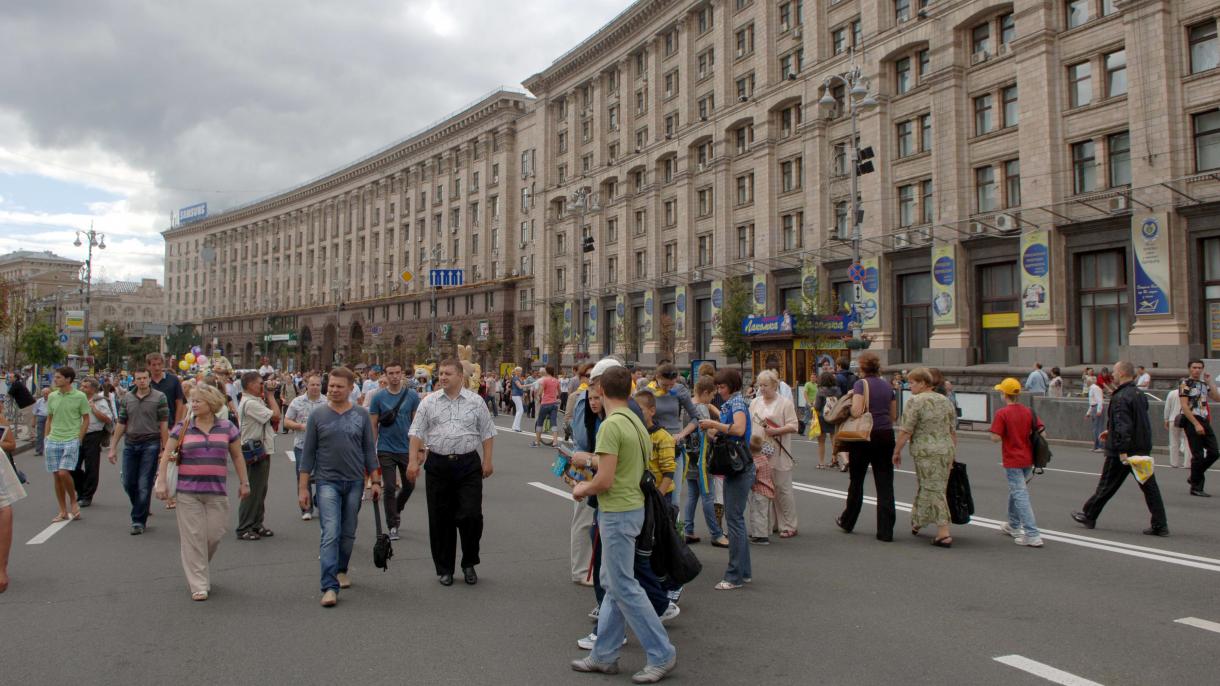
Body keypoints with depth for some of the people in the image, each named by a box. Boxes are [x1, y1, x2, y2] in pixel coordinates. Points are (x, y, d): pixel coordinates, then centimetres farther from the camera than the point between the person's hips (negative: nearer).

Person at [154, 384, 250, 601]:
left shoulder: (226, 427, 5)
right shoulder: (182, 428, 2)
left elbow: (237, 456, 12)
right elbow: (166, 455, 2)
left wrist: (243, 482, 11)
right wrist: (161, 481, -8)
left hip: (217, 492, 1)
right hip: (188, 491, -1)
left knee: (214, 535, 3)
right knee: (193, 537, -1)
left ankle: (197, 568, 32)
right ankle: (198, 585, 7)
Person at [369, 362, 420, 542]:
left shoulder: (412, 396, -1)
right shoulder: (379, 397, -3)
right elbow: (373, 425, 1)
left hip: (406, 449, 2)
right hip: (386, 450, -1)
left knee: (409, 485, 12)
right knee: (389, 488, 0)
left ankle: (397, 509, 40)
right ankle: (392, 526, 10)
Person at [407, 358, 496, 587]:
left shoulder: (476, 402, 5)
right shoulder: (429, 402, 6)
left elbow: (486, 433, 8)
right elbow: (417, 433, 5)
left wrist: (487, 461, 2)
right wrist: (413, 461, -4)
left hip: (468, 465, -1)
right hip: (438, 464, 1)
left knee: (471, 515, -6)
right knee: (440, 519, 6)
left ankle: (469, 563, 15)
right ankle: (444, 568, 19)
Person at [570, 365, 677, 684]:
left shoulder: (611, 425, -20)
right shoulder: (636, 421, 9)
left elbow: (604, 481, -22)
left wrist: (582, 489, -2)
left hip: (617, 512, -10)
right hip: (633, 506, 10)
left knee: (623, 586, 0)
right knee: (613, 582, 15)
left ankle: (661, 655, 8)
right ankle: (604, 655, 24)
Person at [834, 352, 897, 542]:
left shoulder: (861, 384, -10)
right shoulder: (887, 385, 8)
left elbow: (856, 412, -20)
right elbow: (893, 415, 13)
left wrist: (851, 398, -3)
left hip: (864, 436, -4)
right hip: (886, 436, 4)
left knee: (856, 481, 13)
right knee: (885, 484, 3)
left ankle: (847, 522, 29)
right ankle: (886, 531, 0)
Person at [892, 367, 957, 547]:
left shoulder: (915, 401, -10)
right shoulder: (946, 401, 12)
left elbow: (905, 431, -13)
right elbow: (953, 431, 15)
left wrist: (896, 452, -4)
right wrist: (952, 453, 22)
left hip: (926, 451, -7)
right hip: (947, 450, 7)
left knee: (933, 490, -2)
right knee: (924, 486, 18)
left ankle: (944, 533, -3)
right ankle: (916, 523, 30)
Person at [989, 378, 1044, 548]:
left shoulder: (1002, 413, -14)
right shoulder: (1029, 411, 3)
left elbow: (995, 438, -17)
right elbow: (1041, 431, 2)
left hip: (1012, 461, -7)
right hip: (1028, 459, 7)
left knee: (1020, 496, -7)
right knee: (1015, 491, 23)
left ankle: (1033, 535, -12)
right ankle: (1013, 526, 37)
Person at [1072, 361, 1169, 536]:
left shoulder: (1120, 398, -18)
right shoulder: (1140, 394, 11)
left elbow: (1123, 426, -25)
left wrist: (1122, 451, -25)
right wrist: (1111, 431, 27)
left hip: (1123, 451, -8)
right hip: (1143, 449, 8)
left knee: (1107, 485, 5)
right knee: (1149, 486, 7)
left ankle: (1089, 516, 18)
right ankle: (1160, 526, 7)